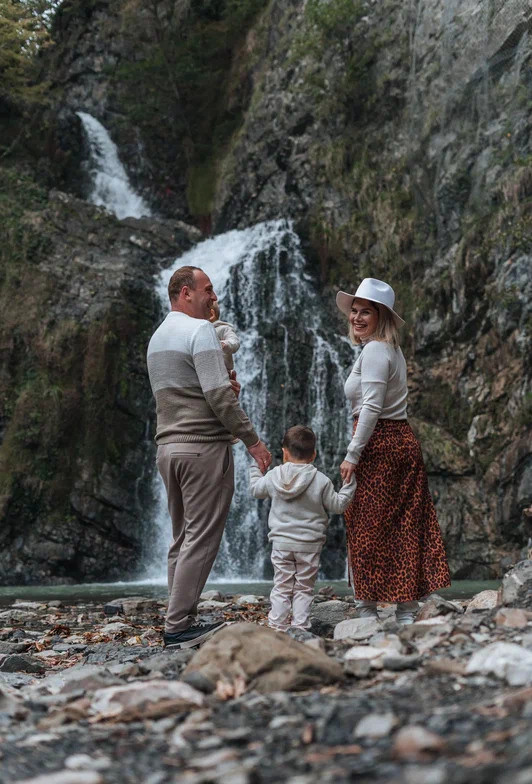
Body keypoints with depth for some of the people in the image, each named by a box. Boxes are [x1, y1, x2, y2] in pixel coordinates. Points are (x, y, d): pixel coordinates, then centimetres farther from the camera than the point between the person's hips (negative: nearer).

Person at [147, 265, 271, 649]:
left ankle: (179, 621, 13)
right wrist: (252, 439, -10)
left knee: (183, 539, 12)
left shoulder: (158, 337, 19)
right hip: (203, 445, -9)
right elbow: (219, 396, -17)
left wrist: (225, 385, 11)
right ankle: (179, 626, -6)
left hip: (169, 445, 9)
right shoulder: (200, 330, -9)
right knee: (201, 539, -6)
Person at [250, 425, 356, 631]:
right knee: (304, 587, 8)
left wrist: (255, 468, 31)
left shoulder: (274, 476, -2)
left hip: (281, 542, 1)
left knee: (282, 586, 9)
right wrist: (349, 483, 7)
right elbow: (337, 506, -1)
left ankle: (277, 626, 7)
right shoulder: (321, 481, -8)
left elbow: (256, 489, 16)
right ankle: (300, 626, 5)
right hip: (309, 544, -1)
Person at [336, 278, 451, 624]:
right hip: (404, 440, 10)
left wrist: (352, 455, -19)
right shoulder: (392, 349, 16)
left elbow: (371, 408, -20)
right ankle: (408, 612, 14)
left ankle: (368, 611, 3)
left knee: (367, 529, -2)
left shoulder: (374, 350, -13)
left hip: (379, 444, -10)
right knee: (405, 528, 9)